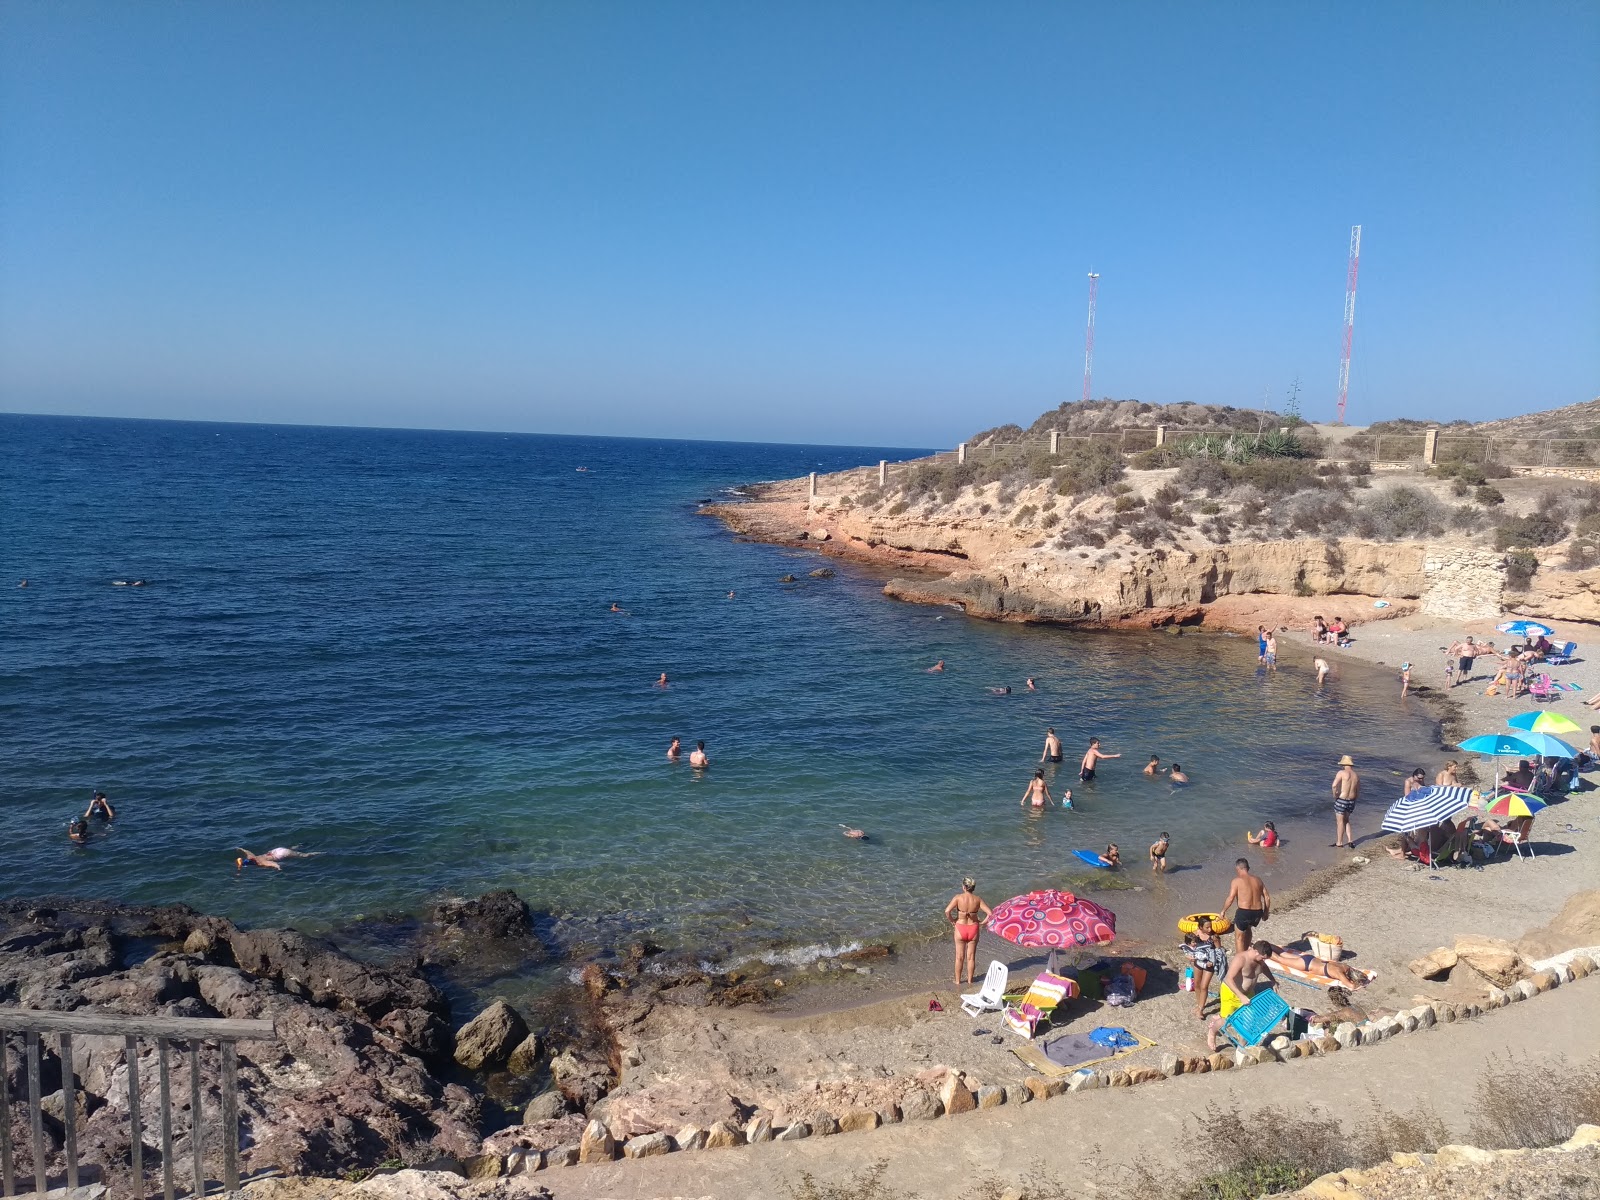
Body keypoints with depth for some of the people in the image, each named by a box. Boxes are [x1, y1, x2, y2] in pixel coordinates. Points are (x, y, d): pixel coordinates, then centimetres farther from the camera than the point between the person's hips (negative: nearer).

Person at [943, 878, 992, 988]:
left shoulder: (958, 897, -14)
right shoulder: (977, 899, -8)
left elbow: (947, 911, -24)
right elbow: (989, 913, -13)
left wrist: (952, 921, -7)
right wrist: (982, 922, 0)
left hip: (960, 928, -1)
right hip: (973, 929, 1)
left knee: (959, 957, 15)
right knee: (971, 957, 17)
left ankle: (958, 981, 27)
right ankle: (970, 981, 29)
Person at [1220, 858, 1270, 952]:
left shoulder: (1237, 881, -7)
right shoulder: (1257, 880, 10)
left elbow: (1230, 898, -13)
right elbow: (1267, 897, 10)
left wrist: (1223, 911, 0)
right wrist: (1266, 912, 22)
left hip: (1244, 912, -6)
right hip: (1258, 913, 6)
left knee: (1239, 937, 12)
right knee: (1247, 928, 35)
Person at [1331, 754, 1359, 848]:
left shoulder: (1342, 773, -13)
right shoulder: (1356, 776, 7)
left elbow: (1334, 785, -27)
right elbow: (1358, 793, 11)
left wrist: (1335, 795, -11)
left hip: (1341, 800, -6)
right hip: (1351, 801, 6)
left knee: (1340, 821, 7)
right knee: (1346, 820, 22)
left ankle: (1339, 843, 15)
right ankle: (1350, 840, 17)